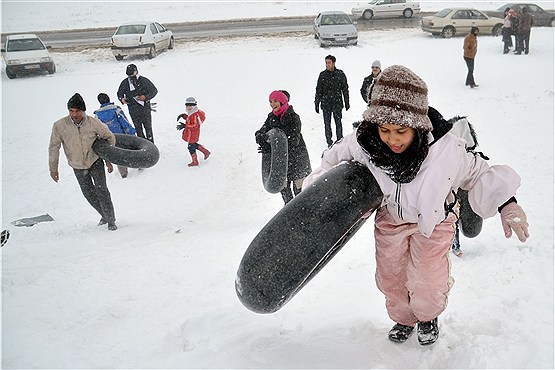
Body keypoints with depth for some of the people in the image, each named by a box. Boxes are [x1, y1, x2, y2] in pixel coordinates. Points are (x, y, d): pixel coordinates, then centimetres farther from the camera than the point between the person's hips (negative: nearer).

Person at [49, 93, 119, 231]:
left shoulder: (93, 122, -19)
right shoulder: (59, 126, -19)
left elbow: (110, 137, -3)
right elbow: (54, 147, -6)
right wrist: (53, 168, -2)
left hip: (95, 161, -2)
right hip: (78, 166, 2)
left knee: (101, 190, -9)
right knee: (89, 193, 12)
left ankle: (111, 220, 5)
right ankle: (104, 215, 33)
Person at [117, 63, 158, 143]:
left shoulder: (144, 81, -5)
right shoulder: (125, 83, 5)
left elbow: (154, 90, -1)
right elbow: (119, 93, 18)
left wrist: (146, 97, -17)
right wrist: (122, 99, -5)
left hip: (145, 107, -3)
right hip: (133, 110, 3)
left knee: (148, 127, 0)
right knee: (138, 128, 8)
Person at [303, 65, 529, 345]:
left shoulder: (446, 149, -35)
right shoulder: (362, 143, -30)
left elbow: (478, 172, -15)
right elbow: (333, 160, -6)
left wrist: (508, 206, -18)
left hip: (432, 219, -2)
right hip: (390, 218, 3)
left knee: (426, 285, -3)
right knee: (389, 278, 15)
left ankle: (428, 316, 34)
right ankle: (403, 318, 48)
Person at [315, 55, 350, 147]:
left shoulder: (340, 74, -1)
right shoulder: (322, 75, 1)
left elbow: (345, 89, 5)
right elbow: (318, 90, 7)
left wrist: (347, 102, 5)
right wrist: (316, 104, 5)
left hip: (337, 103, -1)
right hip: (326, 104, 1)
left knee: (338, 123, 3)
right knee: (327, 123, 5)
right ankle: (329, 142, 17)